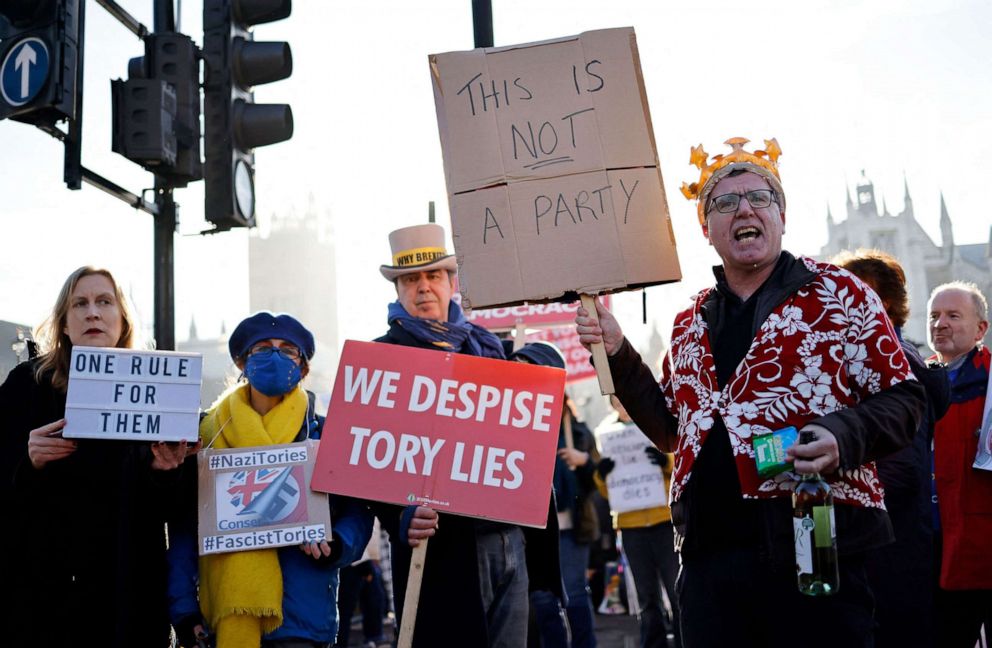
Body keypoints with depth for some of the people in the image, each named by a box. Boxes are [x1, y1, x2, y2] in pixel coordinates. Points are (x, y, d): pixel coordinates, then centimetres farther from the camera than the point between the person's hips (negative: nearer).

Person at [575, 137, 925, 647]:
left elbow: (901, 398, -1)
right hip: (709, 554, 5)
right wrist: (618, 355, 11)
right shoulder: (692, 323, 17)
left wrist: (844, 435, -21)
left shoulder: (838, 294, 1)